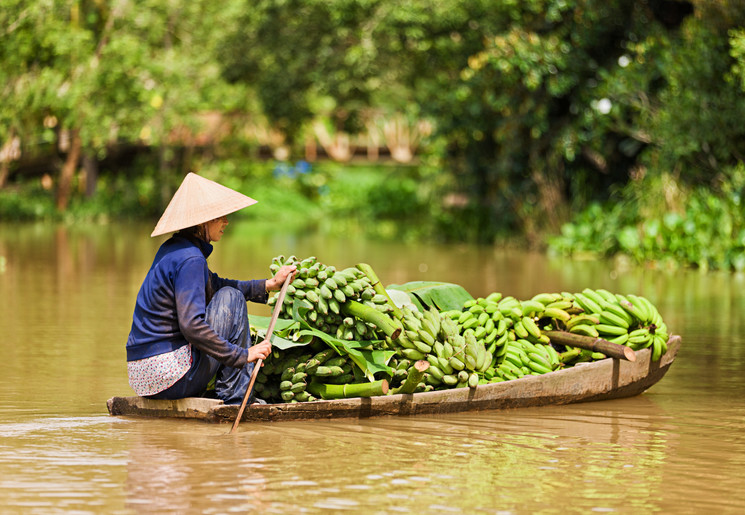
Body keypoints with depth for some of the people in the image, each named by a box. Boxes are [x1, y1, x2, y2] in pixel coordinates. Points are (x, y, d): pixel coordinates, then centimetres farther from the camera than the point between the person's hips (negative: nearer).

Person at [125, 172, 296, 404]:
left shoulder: (173, 249, 14)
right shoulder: (190, 259, -16)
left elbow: (215, 286, 26)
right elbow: (191, 325, -25)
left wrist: (269, 285, 19)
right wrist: (242, 355, -18)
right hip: (170, 377, -10)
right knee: (230, 298, -1)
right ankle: (234, 395, 1)